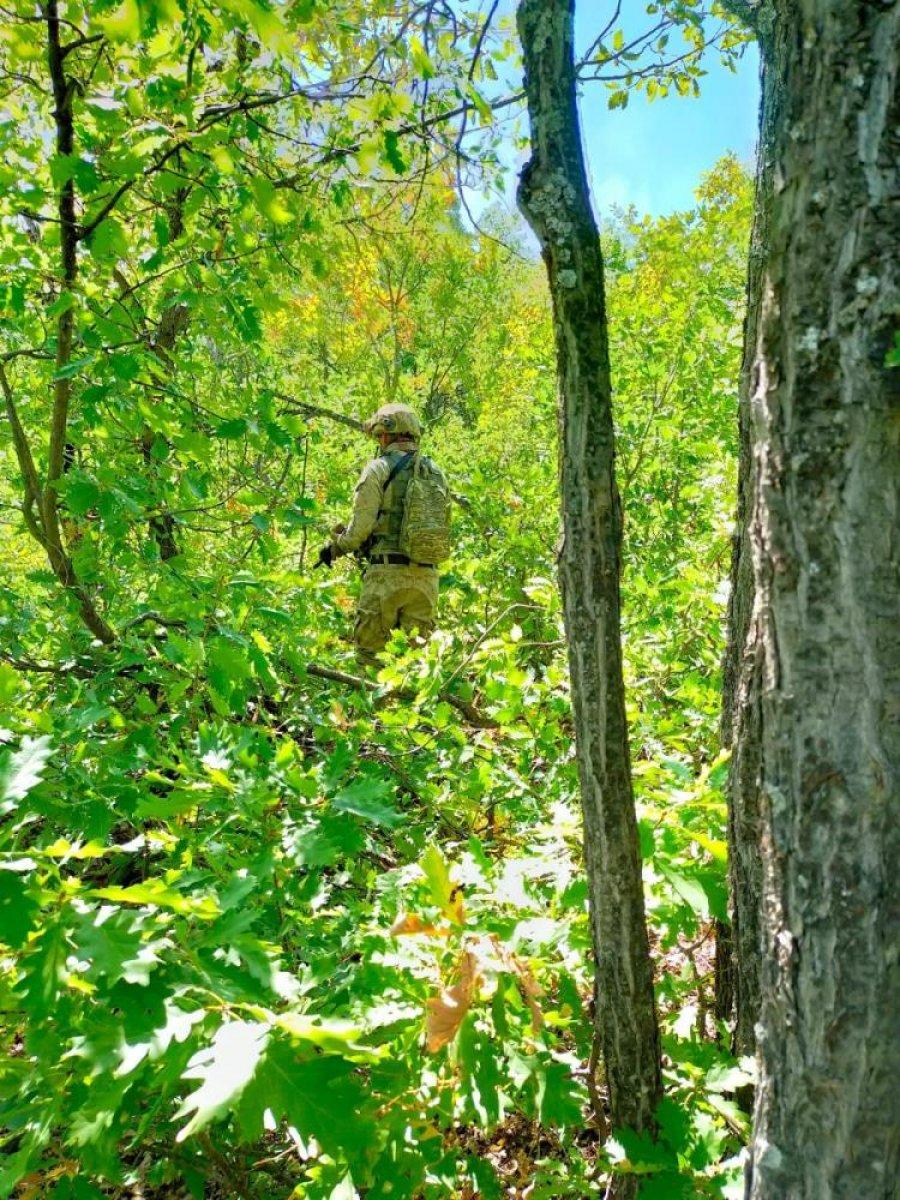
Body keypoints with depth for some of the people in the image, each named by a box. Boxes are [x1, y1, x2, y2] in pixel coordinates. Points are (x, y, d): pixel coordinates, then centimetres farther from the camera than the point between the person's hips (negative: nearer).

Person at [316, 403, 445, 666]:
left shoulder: (379, 468, -3)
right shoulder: (435, 472, 13)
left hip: (387, 572, -5)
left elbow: (361, 525, -7)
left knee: (370, 652, 2)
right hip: (427, 575, 5)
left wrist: (336, 548, 9)